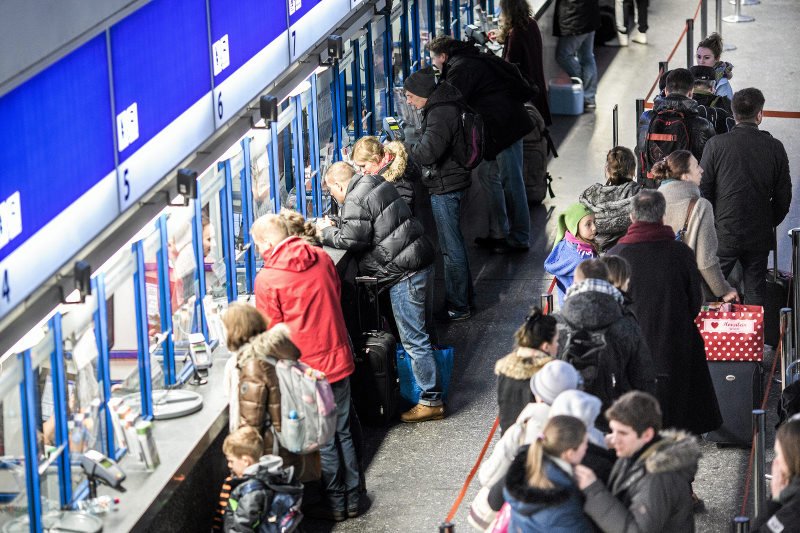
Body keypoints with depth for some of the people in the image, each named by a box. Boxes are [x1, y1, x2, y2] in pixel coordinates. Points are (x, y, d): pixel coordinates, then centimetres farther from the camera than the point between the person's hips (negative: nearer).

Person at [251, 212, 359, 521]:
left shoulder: (268, 278, -16)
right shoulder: (321, 259, 1)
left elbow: (271, 332, -10)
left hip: (306, 368, -5)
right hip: (338, 359, 5)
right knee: (342, 432, 17)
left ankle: (336, 504, 19)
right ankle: (351, 500, 26)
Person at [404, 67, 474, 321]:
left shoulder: (441, 113, -22)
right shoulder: (442, 105, 11)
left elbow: (428, 152, -30)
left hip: (445, 186, -11)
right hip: (449, 183, 11)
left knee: (451, 247, -3)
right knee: (453, 244, 20)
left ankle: (459, 306, 4)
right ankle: (463, 297, 30)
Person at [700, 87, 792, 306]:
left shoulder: (716, 145, -8)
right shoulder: (775, 147, -2)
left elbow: (702, 190, -4)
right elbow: (784, 196, 3)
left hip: (723, 234, -2)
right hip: (760, 236, 2)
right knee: (756, 291, 9)